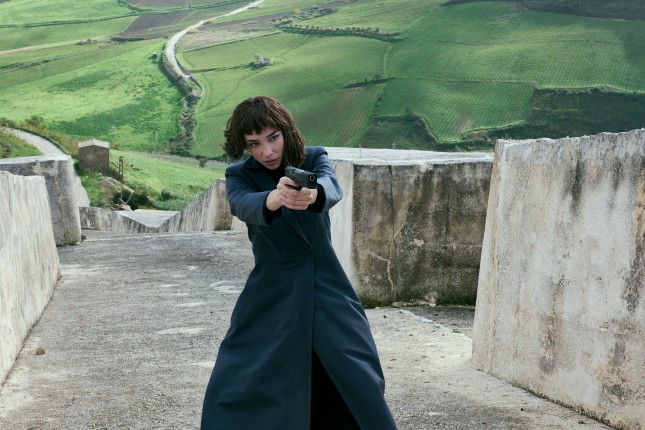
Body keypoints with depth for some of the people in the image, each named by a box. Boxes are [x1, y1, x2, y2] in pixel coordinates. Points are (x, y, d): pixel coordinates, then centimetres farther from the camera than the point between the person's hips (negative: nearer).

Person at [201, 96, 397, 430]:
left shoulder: (314, 159, -5)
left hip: (326, 288, 0)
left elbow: (332, 187, -28)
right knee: (234, 388, -4)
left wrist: (313, 194, -53)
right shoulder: (239, 176, -5)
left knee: (360, 383, -2)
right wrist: (274, 198, -53)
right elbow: (244, 205, -29)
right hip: (271, 293, 0)